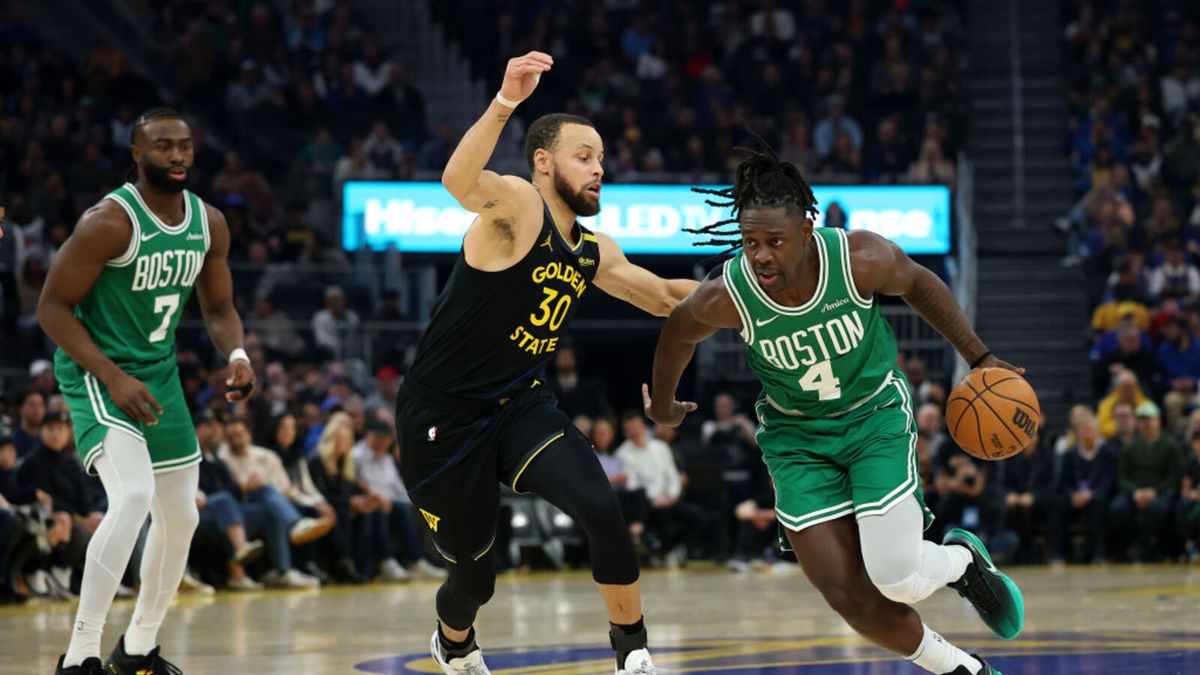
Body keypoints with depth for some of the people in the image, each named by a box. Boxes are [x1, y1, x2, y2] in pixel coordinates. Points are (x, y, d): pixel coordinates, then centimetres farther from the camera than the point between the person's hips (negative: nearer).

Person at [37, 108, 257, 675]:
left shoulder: (209, 223, 0)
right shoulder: (110, 221, -21)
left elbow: (219, 308, 11)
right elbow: (53, 307, -19)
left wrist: (236, 355, -11)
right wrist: (113, 378, -26)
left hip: (159, 372, 8)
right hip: (96, 372, -8)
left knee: (180, 516, 12)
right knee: (133, 495, -27)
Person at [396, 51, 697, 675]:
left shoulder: (595, 254, 7)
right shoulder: (518, 205, -16)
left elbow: (661, 298, 25)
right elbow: (459, 182, -40)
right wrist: (505, 102, -55)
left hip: (521, 407, 5)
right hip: (443, 415, -5)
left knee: (601, 509, -22)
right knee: (474, 576, 6)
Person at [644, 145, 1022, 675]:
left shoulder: (861, 259, -26)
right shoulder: (726, 297, -23)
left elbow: (917, 284, -3)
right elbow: (678, 333, 0)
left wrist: (978, 358, 2)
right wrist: (662, 406, 17)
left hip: (875, 414, -1)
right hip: (796, 436, 1)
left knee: (896, 578, -15)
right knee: (849, 597, -7)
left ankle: (963, 561, 22)